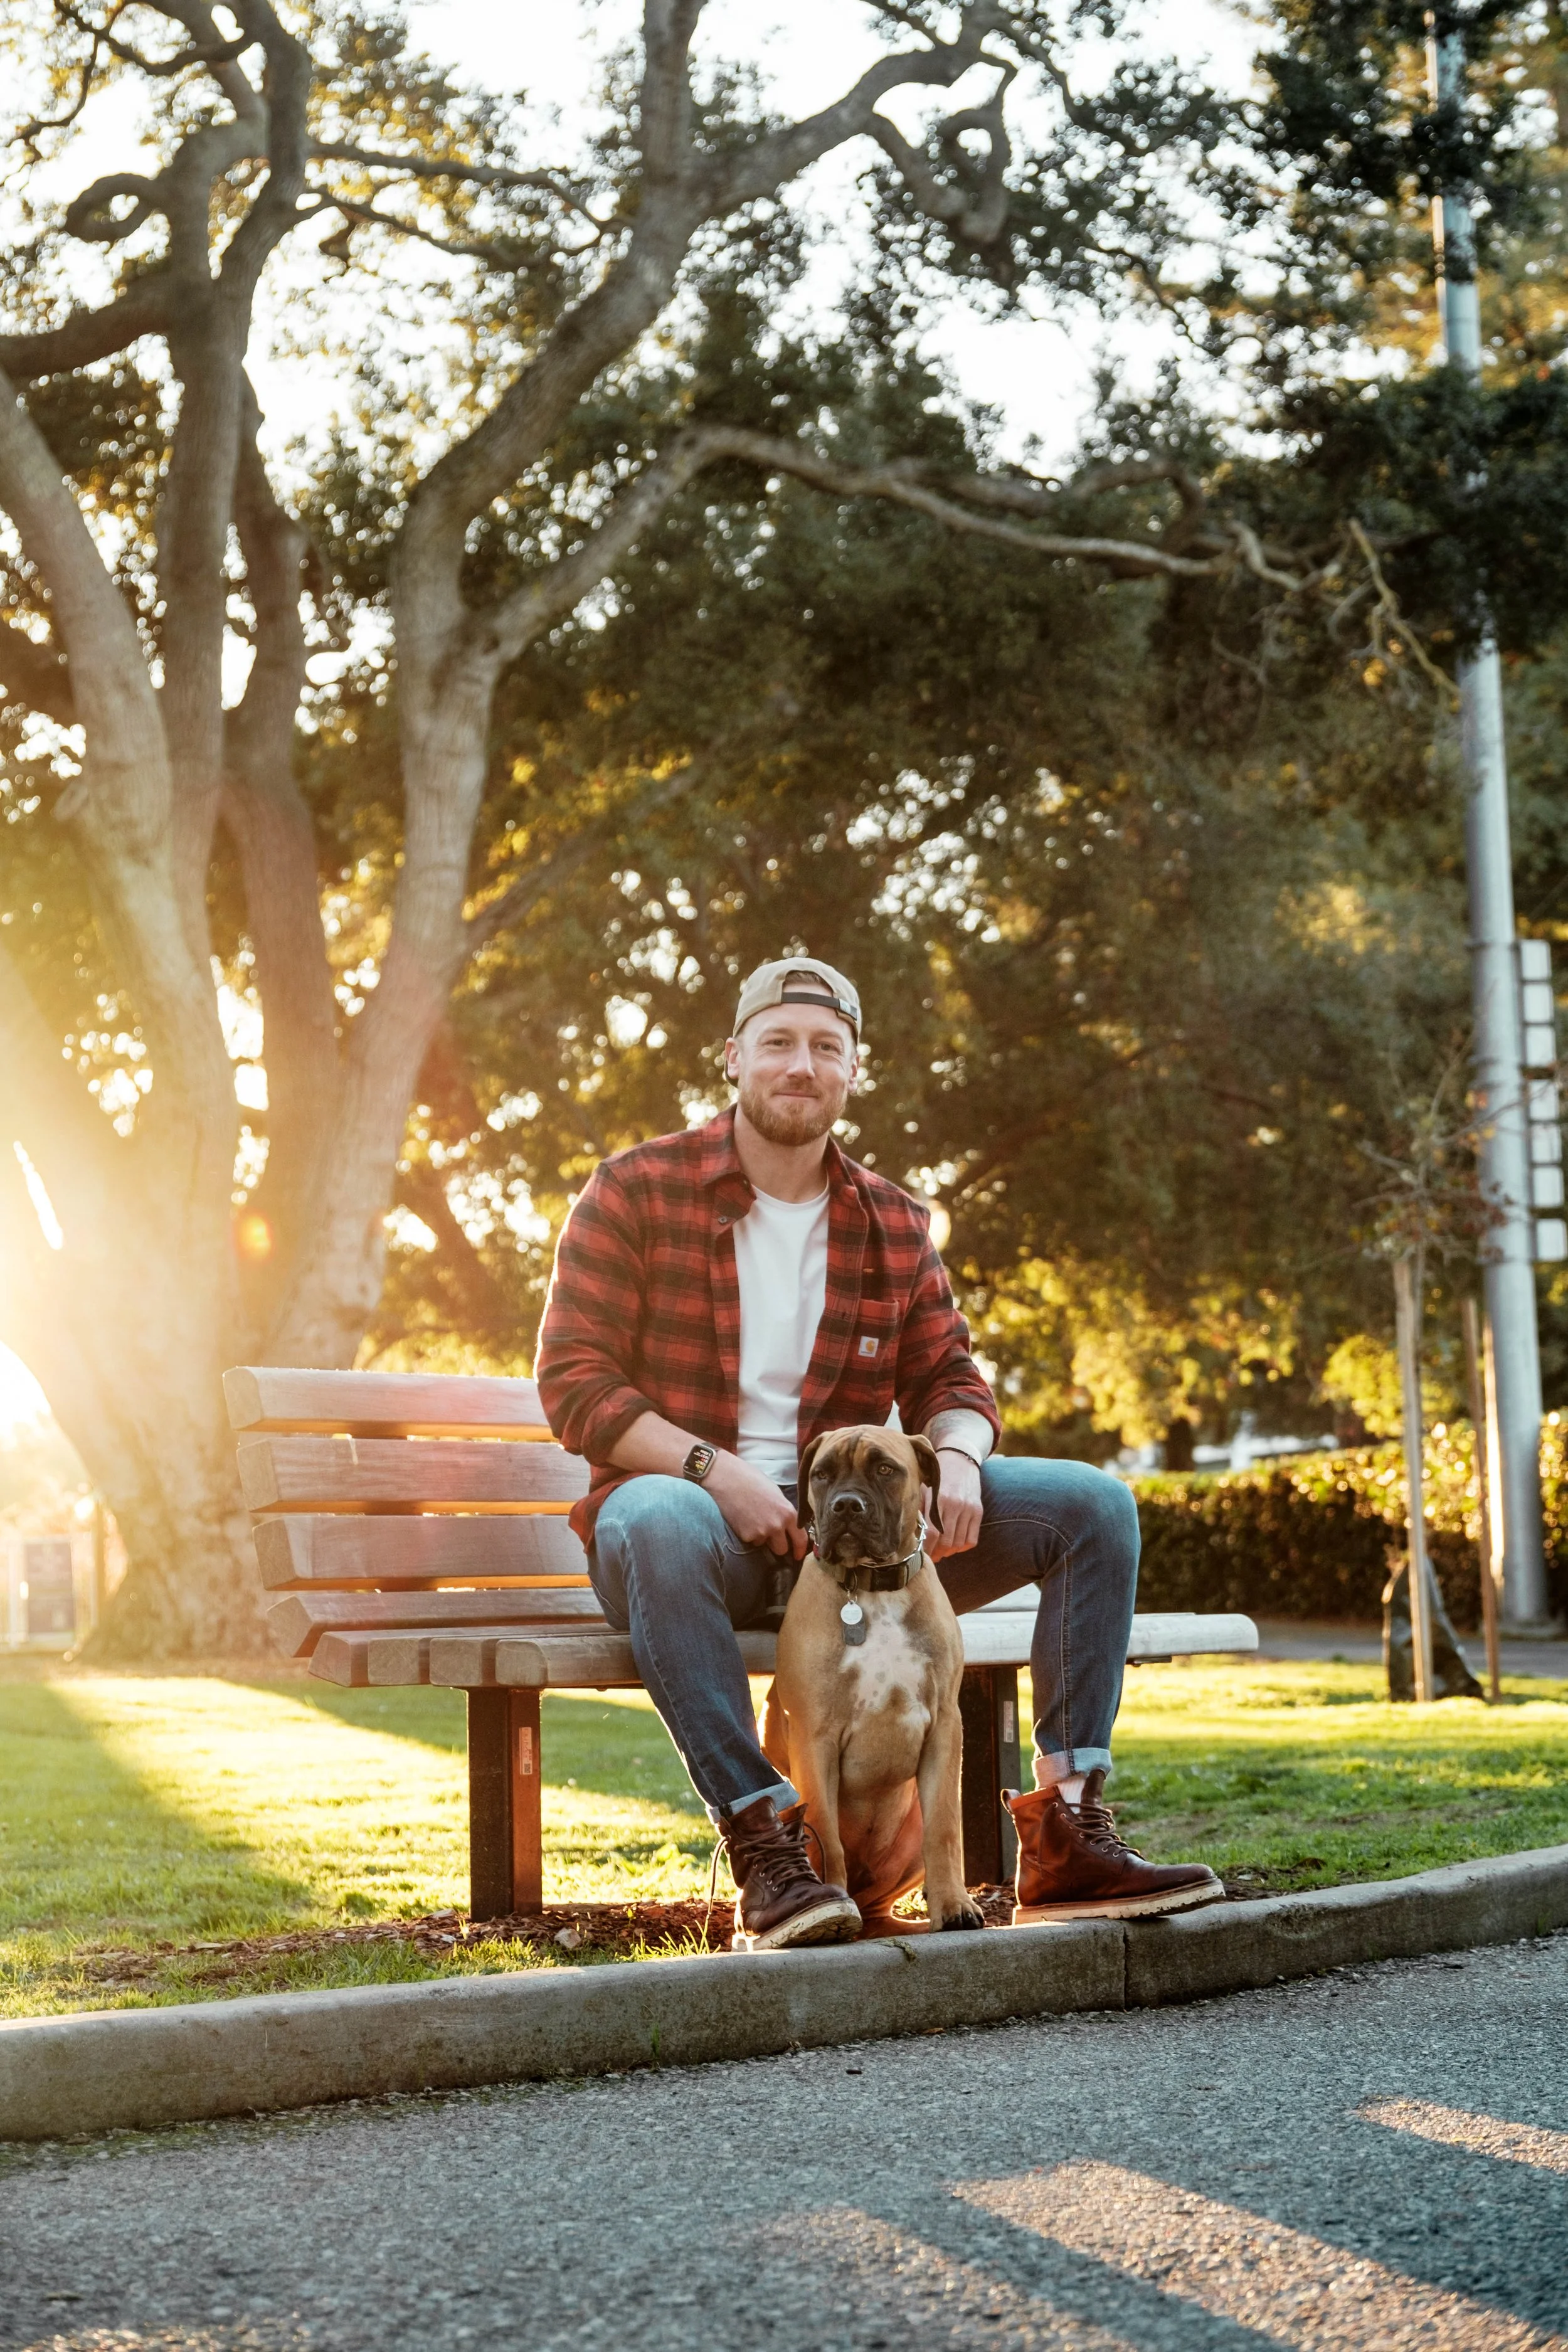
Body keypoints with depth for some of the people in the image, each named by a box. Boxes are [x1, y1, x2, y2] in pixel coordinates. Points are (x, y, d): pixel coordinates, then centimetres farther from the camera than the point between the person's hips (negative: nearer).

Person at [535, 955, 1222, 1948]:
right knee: (660, 1523, -43)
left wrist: (956, 1456, -13)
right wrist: (714, 1469, -22)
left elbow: (950, 1377, 13)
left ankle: (1068, 1835, -15)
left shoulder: (893, 1224, 11)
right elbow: (575, 1382, -8)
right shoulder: (635, 1193, -2)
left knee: (1093, 1504, -10)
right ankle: (763, 1845, -40)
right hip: (695, 1507, -5)